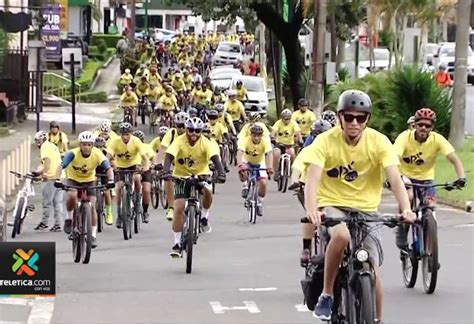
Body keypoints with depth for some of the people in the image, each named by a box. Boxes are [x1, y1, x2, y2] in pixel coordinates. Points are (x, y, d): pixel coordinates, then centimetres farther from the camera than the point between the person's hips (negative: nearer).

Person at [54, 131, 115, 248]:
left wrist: (111, 180, -50)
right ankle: (69, 218, -5)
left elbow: (108, 168, -31)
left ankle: (93, 235, 2)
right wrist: (57, 180, -53)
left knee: (91, 207, -10)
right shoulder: (73, 153, -28)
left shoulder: (97, 154, -25)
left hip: (89, 180, 1)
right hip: (73, 179, -1)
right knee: (72, 196, -32)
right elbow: (61, 166, -37)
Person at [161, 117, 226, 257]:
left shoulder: (205, 143, -17)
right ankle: (177, 243, -4)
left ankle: (204, 217, -5)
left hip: (201, 174, 0)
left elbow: (215, 158, -30)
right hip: (182, 176, 0)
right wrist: (166, 171, -51)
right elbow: (169, 157, -31)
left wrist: (221, 173, -48)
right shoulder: (179, 141, -19)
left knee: (207, 191, -34)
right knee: (179, 208, -13)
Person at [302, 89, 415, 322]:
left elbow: (395, 179, -18)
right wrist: (311, 209, -43)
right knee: (342, 235, -36)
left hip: (365, 209, 2)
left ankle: (377, 319, 14)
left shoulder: (379, 142, -9)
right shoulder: (325, 141, -12)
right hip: (332, 206, -2)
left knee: (372, 273, -9)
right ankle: (326, 294, -18)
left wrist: (406, 209, -36)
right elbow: (313, 178, -24)